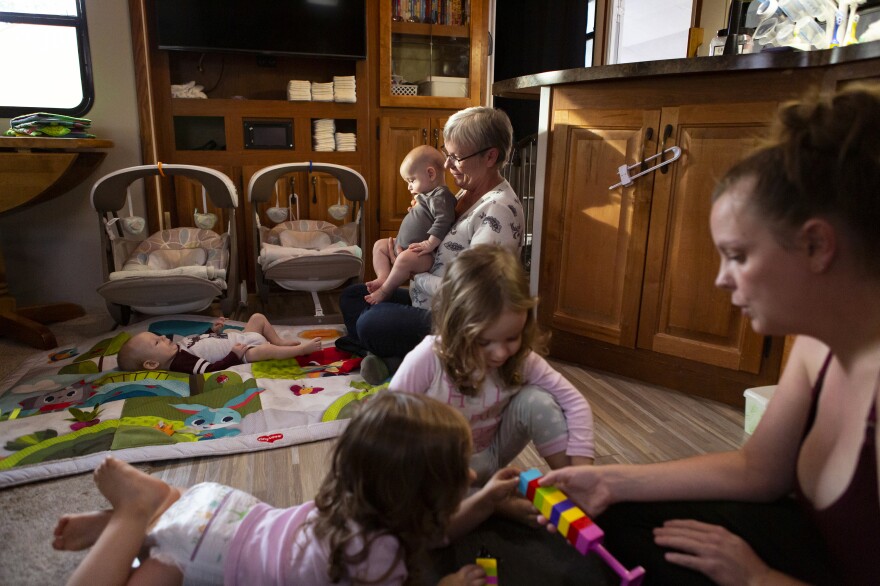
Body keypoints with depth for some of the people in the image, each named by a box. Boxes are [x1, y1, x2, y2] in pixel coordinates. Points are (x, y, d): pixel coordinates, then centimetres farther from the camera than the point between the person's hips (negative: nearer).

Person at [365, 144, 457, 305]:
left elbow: (444, 220, -28)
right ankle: (383, 278, -3)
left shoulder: (441, 195, -14)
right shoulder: (426, 194, 20)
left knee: (405, 259, -38)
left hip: (422, 254, -12)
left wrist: (430, 244, -30)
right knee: (379, 245, 18)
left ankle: (384, 290, -19)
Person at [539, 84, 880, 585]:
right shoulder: (819, 344, -6)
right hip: (821, 543, 6)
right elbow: (756, 468, 4)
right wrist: (612, 482, -1)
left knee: (634, 531, -4)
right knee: (621, 516, 4)